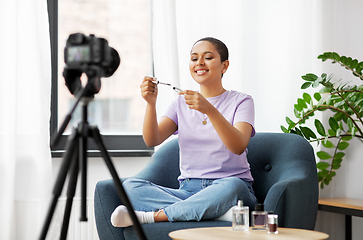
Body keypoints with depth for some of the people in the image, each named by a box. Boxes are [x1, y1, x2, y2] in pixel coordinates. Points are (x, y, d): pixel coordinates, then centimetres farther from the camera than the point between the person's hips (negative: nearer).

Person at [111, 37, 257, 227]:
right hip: (188, 190, 4)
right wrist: (151, 103, -17)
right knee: (130, 186, -20)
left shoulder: (241, 101, 3)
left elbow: (239, 147, -17)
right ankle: (218, 212, -30)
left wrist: (210, 110, -31)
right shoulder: (181, 103, 15)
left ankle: (152, 216, -28)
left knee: (231, 186, -39)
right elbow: (152, 140, -1)